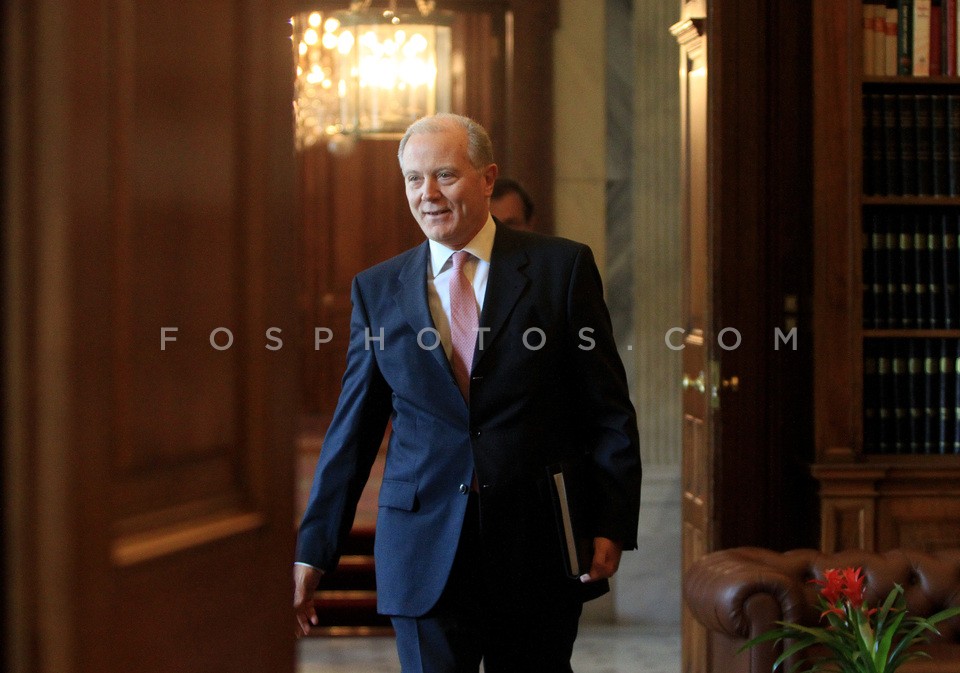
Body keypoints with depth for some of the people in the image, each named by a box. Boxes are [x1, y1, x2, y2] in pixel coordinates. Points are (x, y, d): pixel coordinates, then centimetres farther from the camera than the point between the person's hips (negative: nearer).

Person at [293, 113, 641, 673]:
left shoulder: (563, 268, 1)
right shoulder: (377, 290, 7)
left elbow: (609, 411, 1)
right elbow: (352, 431, 8)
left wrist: (611, 526, -7)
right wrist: (312, 553, 5)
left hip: (539, 553, -1)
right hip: (424, 557, 1)